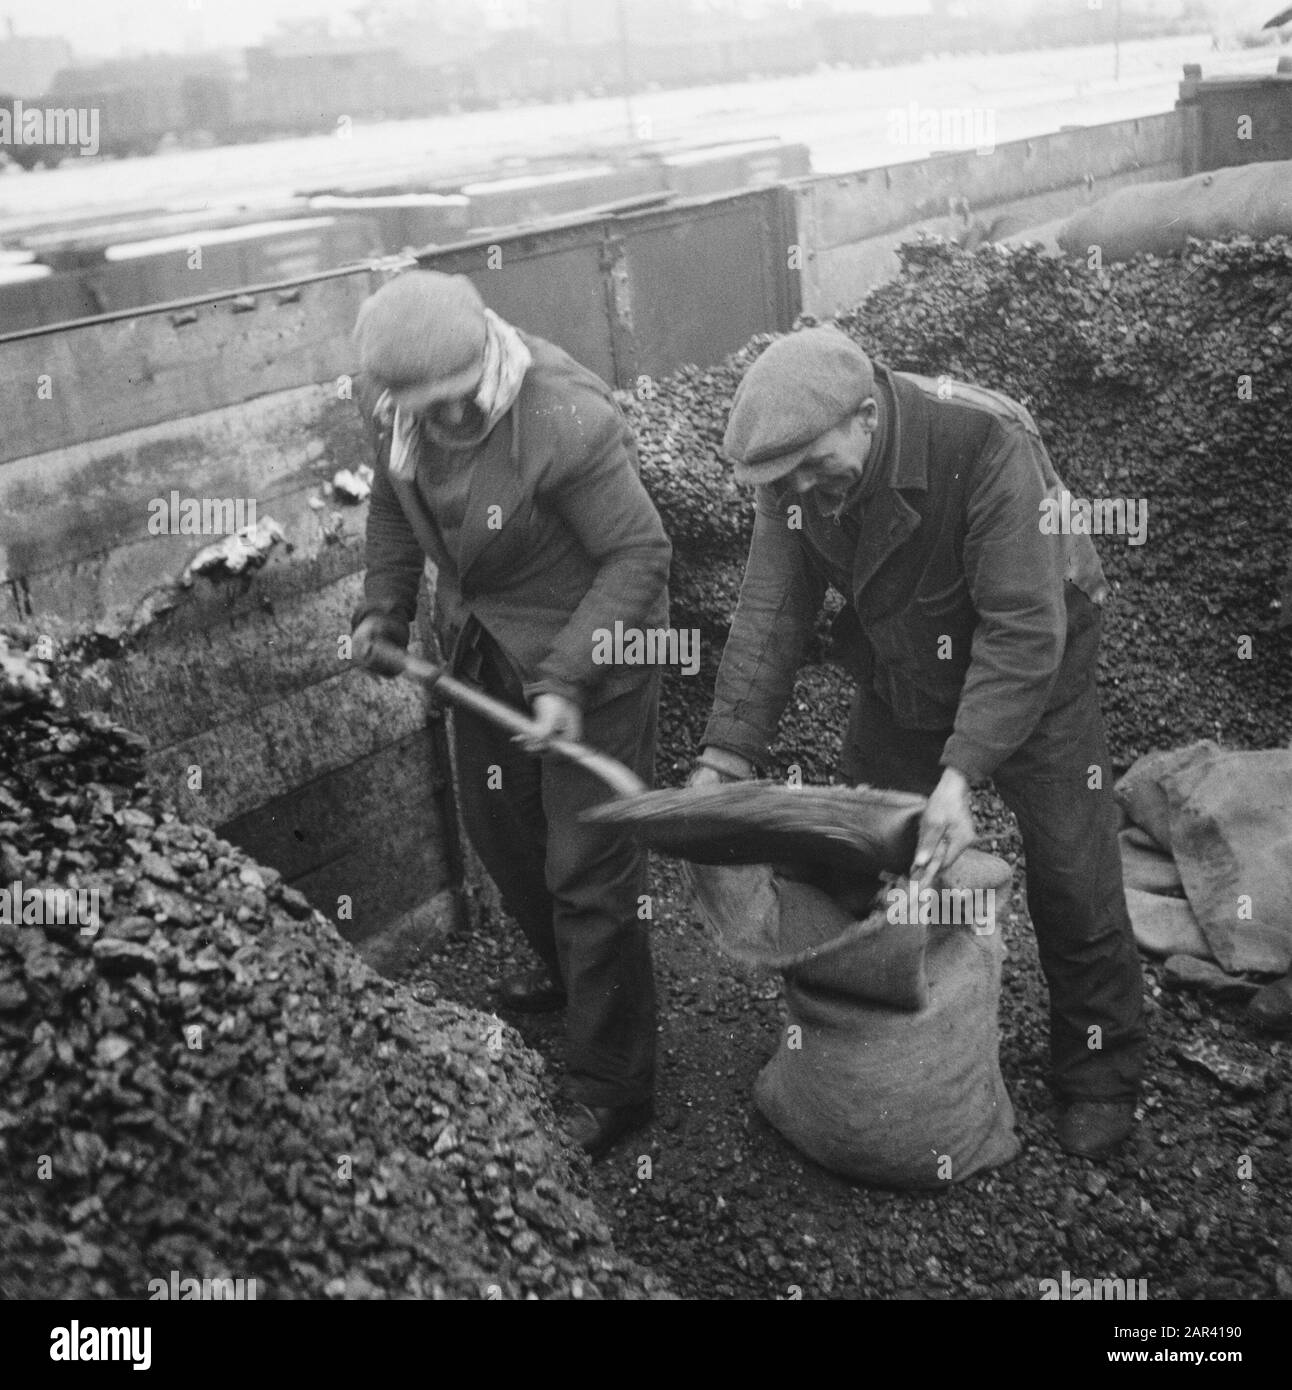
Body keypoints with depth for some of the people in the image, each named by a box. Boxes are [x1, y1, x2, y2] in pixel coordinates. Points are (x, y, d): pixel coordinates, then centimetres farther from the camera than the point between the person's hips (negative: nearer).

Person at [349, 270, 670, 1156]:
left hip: (590, 648, -7)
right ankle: (567, 975, 51)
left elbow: (639, 554, -23)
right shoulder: (391, 400, -10)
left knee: (589, 868, -2)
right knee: (497, 827, 23)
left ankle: (613, 1089, 14)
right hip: (484, 644, 8)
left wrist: (568, 679, -28)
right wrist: (384, 607, 3)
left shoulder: (566, 422, -32)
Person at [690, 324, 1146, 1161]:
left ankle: (1101, 1081, 20)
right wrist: (723, 761, -22)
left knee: (1072, 879, 0)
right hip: (900, 676, 5)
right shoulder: (791, 471, -18)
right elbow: (771, 613, -15)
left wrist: (962, 774, -41)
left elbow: (1024, 628, -35)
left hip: (1032, 664, -5)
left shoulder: (987, 443, -35)